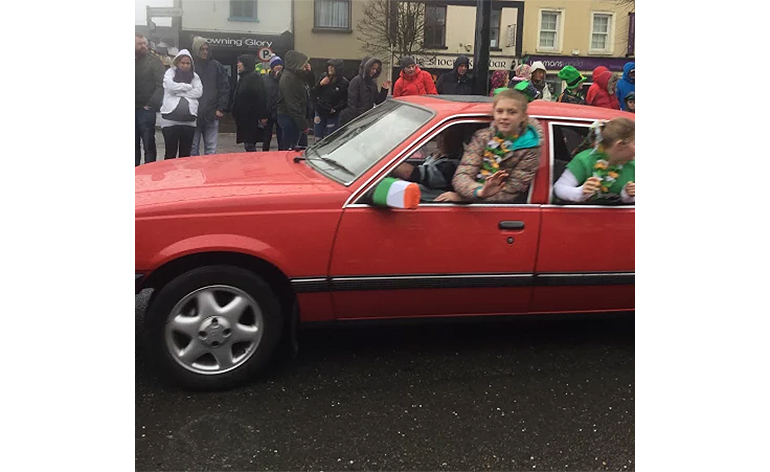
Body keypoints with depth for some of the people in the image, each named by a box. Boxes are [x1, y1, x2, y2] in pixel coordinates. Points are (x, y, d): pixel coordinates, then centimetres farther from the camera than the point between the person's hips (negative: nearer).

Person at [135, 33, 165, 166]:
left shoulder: (154, 62, -3)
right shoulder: (135, 62, 12)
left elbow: (161, 85, -10)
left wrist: (151, 104, -15)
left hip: (146, 110, -5)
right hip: (135, 109, 5)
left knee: (148, 144, -1)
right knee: (135, 144, 11)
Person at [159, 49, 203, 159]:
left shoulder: (194, 76, 14)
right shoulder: (170, 73, 7)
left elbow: (198, 92, -3)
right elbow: (171, 86, -12)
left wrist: (179, 92, -8)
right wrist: (188, 86, 0)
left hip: (189, 120, 3)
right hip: (170, 119, -3)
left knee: (185, 153, 9)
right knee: (170, 152, -2)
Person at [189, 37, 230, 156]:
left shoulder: (216, 66, 5)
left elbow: (224, 88, 5)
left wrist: (221, 108, -1)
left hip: (211, 115, 1)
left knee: (211, 150, 5)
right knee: (193, 149, 5)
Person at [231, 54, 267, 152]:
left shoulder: (255, 77, -12)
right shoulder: (243, 77, 18)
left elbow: (261, 97, -19)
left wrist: (262, 116, -22)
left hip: (251, 118, -9)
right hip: (243, 117, 9)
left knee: (250, 146, -8)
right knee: (248, 145, 11)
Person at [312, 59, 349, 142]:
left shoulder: (344, 83, -12)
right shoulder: (323, 76, 0)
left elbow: (346, 101, -9)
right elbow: (314, 92, 5)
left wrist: (335, 109, -10)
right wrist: (320, 84, -12)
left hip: (333, 115, -4)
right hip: (320, 112, 4)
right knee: (317, 138, 10)